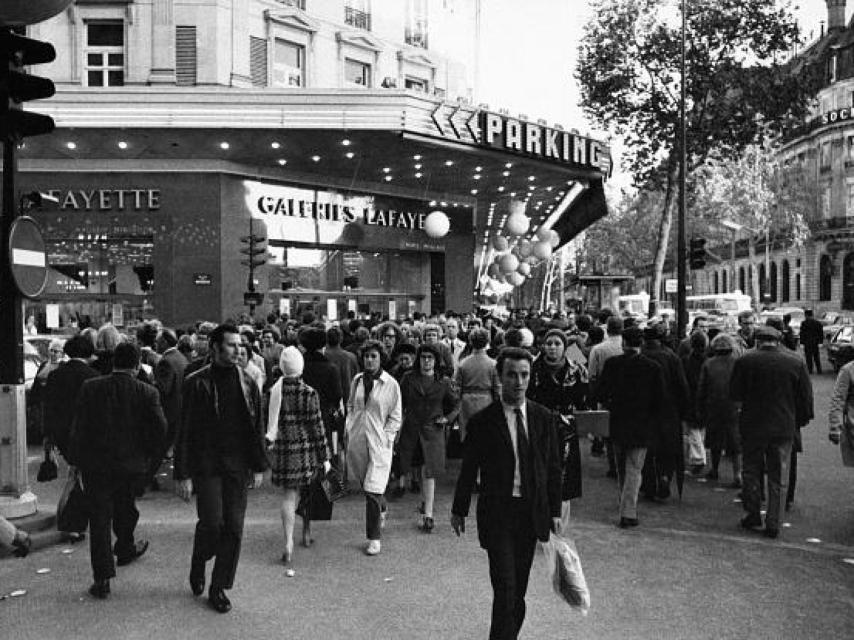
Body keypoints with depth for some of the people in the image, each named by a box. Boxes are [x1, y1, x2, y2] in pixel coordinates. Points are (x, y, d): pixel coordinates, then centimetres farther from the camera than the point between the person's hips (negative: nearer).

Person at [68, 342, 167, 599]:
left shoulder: (90, 387, -7)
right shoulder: (147, 393, -10)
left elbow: (78, 428, -4)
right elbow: (160, 429, -11)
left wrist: (75, 461, 5)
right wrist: (148, 454, 6)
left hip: (95, 464, 0)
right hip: (132, 464, 1)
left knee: (99, 519, 6)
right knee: (125, 510, 24)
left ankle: (102, 579, 6)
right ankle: (125, 549, 46)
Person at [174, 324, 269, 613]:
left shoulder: (247, 384, 6)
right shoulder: (197, 383, -5)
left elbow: (257, 428, 10)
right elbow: (185, 431, -5)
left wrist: (259, 467, 6)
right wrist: (182, 474, -8)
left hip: (237, 466, 3)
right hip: (206, 465, -3)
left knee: (234, 528, 3)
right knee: (212, 523, -9)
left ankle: (218, 588, 19)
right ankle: (198, 564, 24)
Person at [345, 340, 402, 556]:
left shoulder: (391, 384, -7)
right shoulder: (357, 380, 5)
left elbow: (395, 417, -2)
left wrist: (385, 437, -10)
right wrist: (349, 426, 7)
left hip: (379, 443, -4)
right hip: (357, 440, 5)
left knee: (373, 491, -7)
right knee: (365, 484, 16)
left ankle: (374, 538, 5)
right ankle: (382, 509, 46)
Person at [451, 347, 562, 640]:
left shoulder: (544, 417, 2)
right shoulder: (482, 421, -7)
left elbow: (554, 467, 7)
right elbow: (469, 469, 1)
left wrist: (555, 511, 6)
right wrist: (459, 509, 8)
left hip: (532, 512, 3)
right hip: (497, 514, -3)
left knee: (519, 590, 14)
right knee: (505, 589, -7)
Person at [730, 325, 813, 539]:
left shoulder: (745, 361, -7)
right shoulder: (796, 363, -3)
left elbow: (734, 394, -2)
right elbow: (806, 398, 1)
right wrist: (800, 421, 14)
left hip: (752, 426, -1)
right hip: (784, 427, 1)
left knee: (752, 470, 15)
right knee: (777, 477, 8)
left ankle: (753, 514, 21)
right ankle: (773, 523, 10)